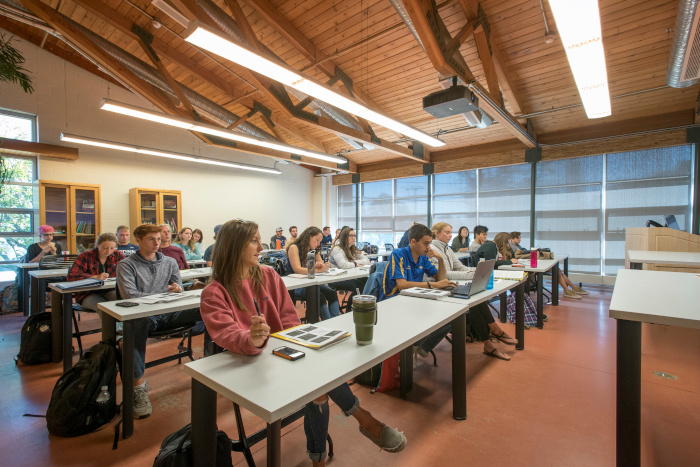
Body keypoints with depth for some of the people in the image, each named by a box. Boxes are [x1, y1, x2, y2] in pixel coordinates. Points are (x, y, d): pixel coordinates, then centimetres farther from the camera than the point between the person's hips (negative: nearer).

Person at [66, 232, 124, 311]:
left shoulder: (118, 255, 6)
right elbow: (71, 276, -13)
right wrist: (95, 277, -23)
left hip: (110, 292, 2)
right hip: (88, 294, -2)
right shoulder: (86, 256, -2)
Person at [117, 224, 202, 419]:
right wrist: (162, 295, -14)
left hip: (169, 314, 3)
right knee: (139, 323, -41)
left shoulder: (170, 262, 19)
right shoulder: (126, 265, 7)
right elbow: (130, 295, -7)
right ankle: (139, 384, -30)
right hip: (143, 314, -3)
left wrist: (177, 290, -11)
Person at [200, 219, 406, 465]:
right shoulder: (213, 294, -9)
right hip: (249, 363, -4)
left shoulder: (269, 275, 4)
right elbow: (228, 335, -24)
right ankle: (363, 418, -7)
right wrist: (252, 340, -47)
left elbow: (290, 321, 1)